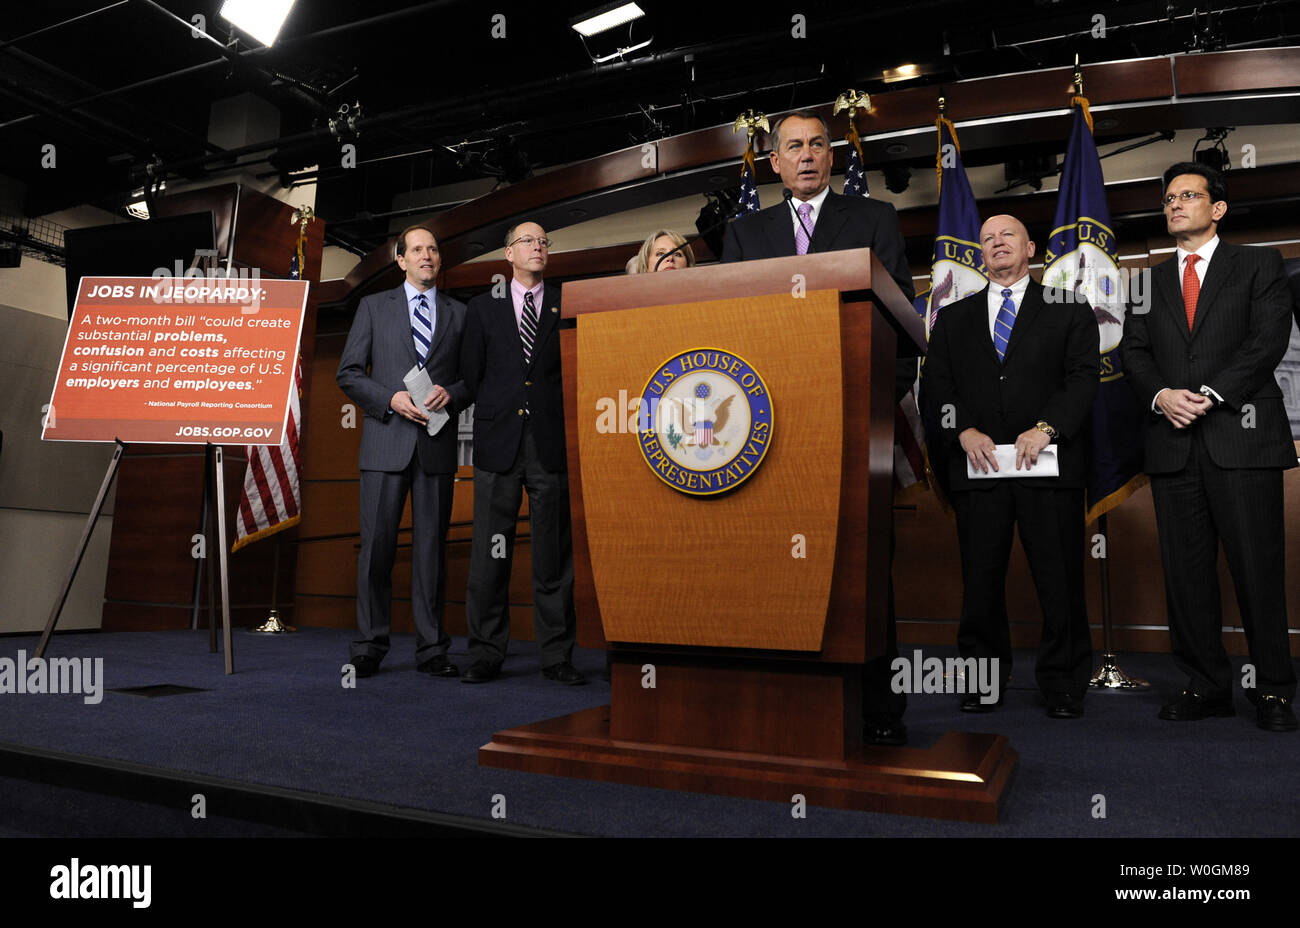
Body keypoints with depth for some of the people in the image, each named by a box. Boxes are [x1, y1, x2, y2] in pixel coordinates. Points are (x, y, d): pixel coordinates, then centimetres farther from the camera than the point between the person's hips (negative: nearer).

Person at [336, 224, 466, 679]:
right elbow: (348, 373, 5)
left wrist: (451, 394, -9)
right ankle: (369, 647, 11)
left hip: (437, 445, 1)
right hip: (386, 442, -1)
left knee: (432, 547, 4)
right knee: (376, 547, -1)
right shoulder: (374, 307, 10)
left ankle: (431, 649, 11)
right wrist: (392, 399, -10)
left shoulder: (459, 313, 13)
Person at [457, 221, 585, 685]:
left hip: (551, 443, 0)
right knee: (490, 553, 2)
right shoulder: (483, 307, 12)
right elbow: (470, 373, 11)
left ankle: (556, 655, 11)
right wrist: (490, 415, 6)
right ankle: (485, 654, 12)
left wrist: (567, 424, 1)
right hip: (498, 442, 0)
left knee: (554, 552, 2)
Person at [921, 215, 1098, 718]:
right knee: (980, 581, 4)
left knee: (1060, 580, 0)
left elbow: (1084, 378, 2)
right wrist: (964, 431, -8)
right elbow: (933, 388, 9)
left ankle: (1063, 686, 14)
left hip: (1050, 467, -1)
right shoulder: (953, 318, 18)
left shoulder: (1068, 309, 12)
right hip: (976, 467, 2)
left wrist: (1046, 427, -14)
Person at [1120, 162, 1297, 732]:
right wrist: (1161, 396, -10)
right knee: (1186, 572, 3)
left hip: (1243, 435, -3)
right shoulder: (1151, 281, 20)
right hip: (1174, 444, 3)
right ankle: (1206, 686, 12)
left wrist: (1210, 396, -14)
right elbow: (1133, 352, 9)